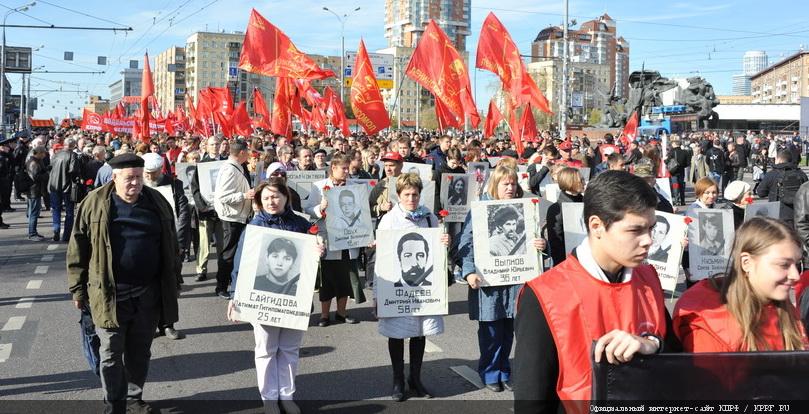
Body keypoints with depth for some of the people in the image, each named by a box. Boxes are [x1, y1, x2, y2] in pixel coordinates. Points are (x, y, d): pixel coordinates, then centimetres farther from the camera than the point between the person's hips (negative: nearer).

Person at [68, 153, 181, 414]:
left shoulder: (157, 202, 4)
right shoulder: (95, 204, -4)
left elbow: (171, 246, 12)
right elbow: (78, 248, -1)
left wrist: (174, 282, 13)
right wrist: (78, 289, -1)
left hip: (149, 293, 3)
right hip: (110, 293, -3)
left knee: (140, 352, 14)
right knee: (111, 353, 5)